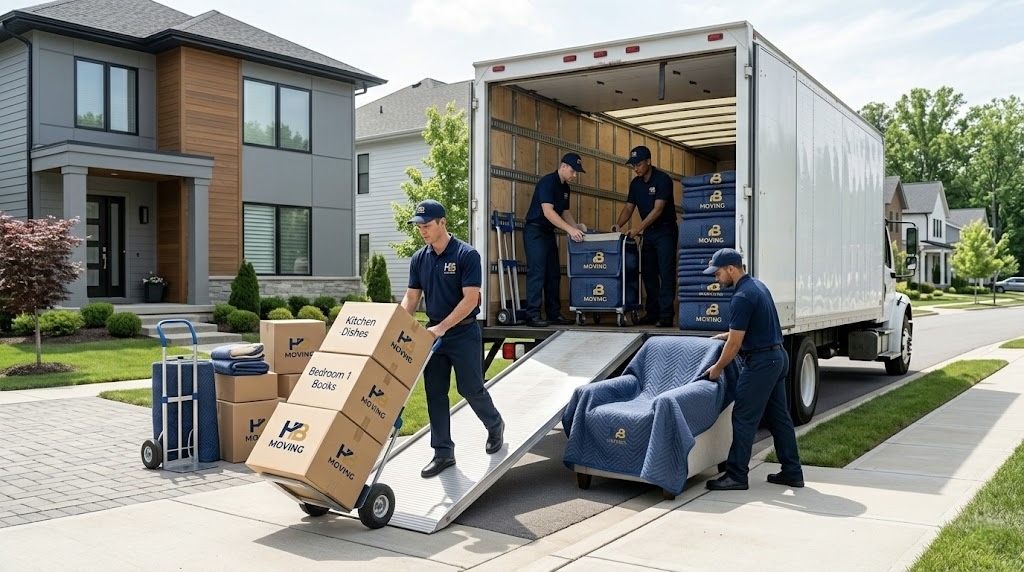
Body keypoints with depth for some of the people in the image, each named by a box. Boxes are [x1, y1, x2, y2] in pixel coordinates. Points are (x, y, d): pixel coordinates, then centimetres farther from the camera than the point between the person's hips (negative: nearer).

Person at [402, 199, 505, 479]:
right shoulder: (419, 259, 4)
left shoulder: (467, 255, -15)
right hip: (433, 333, 6)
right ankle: (443, 452, 12)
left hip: (463, 333, -5)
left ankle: (495, 425, 32)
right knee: (435, 394, 4)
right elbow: (411, 297, 6)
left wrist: (442, 327, -23)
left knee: (471, 389, 3)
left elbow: (470, 299, -19)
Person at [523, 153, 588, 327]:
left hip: (549, 233, 9)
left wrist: (576, 226, -1)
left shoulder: (565, 187, 11)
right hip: (535, 231, -9)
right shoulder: (547, 182, -17)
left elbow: (564, 211, 18)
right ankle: (532, 316, -9)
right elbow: (548, 212, -25)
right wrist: (569, 229, -28)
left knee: (553, 274, 9)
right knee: (537, 273, -11)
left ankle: (554, 313, 15)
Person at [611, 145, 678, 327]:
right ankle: (652, 313, 14)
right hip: (649, 232, 7)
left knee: (666, 273, -9)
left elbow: (658, 209, -23)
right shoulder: (636, 183, 6)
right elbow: (629, 207, 8)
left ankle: (666, 315, -9)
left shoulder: (663, 180, -16)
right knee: (648, 273, 8)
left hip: (665, 231, -7)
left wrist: (637, 229, -28)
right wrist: (618, 225, -10)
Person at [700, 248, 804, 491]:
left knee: (744, 418, -4)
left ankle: (736, 476, 0)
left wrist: (717, 368, -4)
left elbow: (735, 343, -17)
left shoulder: (742, 297, -20)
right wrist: (723, 336, 24)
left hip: (760, 362, -10)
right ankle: (792, 472, 19)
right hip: (777, 357, 10)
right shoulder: (757, 285, 11)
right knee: (779, 416, 13)